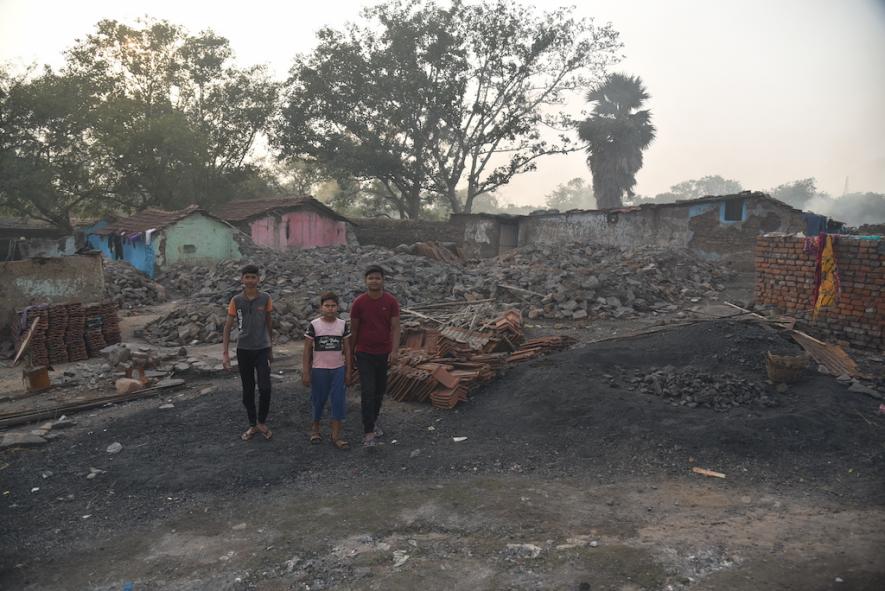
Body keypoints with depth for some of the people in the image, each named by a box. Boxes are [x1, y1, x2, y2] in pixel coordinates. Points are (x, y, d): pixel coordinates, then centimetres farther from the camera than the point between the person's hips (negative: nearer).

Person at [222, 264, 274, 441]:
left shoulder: (265, 298, -3)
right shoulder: (236, 300, -4)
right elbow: (228, 326, -2)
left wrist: (271, 348, 14)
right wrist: (225, 353, -8)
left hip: (262, 349, -1)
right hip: (243, 350, 1)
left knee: (265, 388, -8)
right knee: (248, 390, 9)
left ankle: (262, 422, 13)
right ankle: (252, 425, 23)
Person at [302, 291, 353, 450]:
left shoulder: (343, 325, 0)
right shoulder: (314, 325, -6)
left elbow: (347, 349, 5)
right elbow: (307, 351, -3)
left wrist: (348, 371, 3)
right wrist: (305, 373, -6)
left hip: (338, 369, 2)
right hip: (319, 369, -2)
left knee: (339, 401, 0)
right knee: (318, 400, 10)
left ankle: (336, 435, 7)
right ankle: (315, 427, 33)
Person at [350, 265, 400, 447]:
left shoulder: (391, 302, -5)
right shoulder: (359, 303, -7)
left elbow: (395, 327, -8)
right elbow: (354, 329, 2)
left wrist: (395, 350, -19)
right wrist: (351, 351, 7)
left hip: (384, 353, 2)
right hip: (364, 354, -2)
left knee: (379, 391, 13)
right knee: (368, 391, -9)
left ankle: (373, 421, 35)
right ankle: (369, 433, -7)